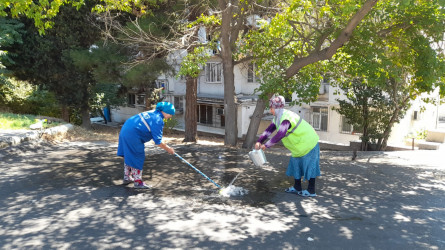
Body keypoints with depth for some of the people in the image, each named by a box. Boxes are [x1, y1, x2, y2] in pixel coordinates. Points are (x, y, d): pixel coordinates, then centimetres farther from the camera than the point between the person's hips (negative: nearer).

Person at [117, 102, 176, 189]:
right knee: (138, 158, 2)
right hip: (133, 135, -10)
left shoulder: (153, 112, 12)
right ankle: (138, 182, 11)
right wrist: (168, 149, -2)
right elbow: (158, 142, -15)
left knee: (128, 156, 21)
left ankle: (127, 178, 34)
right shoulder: (158, 120, -16)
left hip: (125, 130, 10)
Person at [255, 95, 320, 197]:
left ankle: (311, 191, 9)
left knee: (309, 166, -1)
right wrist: (259, 141, -9)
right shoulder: (278, 117, 3)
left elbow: (280, 134, -44)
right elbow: (269, 129, 3)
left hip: (308, 144, -10)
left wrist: (266, 145, -39)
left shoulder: (286, 118, -31)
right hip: (299, 146, 10)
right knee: (296, 165, 15)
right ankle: (297, 187, 26)